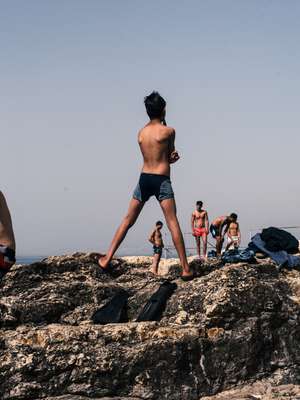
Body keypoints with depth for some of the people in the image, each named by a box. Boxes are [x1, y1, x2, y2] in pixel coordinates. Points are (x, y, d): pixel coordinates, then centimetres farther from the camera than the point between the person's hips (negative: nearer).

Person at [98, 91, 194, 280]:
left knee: (128, 220, 13)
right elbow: (171, 154, 10)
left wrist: (171, 157, 9)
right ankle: (186, 269, -10)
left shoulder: (141, 133, 10)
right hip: (162, 180, -4)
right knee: (173, 223, -7)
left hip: (144, 178, 5)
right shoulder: (169, 131, -5)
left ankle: (107, 259, 15)